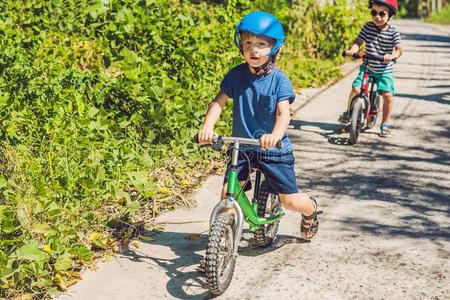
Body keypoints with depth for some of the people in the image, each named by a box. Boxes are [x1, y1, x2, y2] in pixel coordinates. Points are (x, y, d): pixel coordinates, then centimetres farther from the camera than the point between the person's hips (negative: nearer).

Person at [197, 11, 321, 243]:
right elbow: (218, 102, -9)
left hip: (274, 149, -2)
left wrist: (275, 135, -41)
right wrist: (207, 127, -28)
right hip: (242, 147, 2)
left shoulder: (279, 80, -12)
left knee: (290, 201, 2)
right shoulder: (236, 75, -5)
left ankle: (311, 209, 37)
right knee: (227, 194, -11)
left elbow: (283, 113, -20)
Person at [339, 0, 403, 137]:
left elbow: (399, 49, -18)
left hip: (384, 70, -1)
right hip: (367, 67, 1)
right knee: (356, 89, -14)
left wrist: (392, 56, -40)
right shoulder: (368, 27, -4)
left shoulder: (393, 32, -9)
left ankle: (385, 125, 5)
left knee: (388, 95, -14)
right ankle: (348, 113, 13)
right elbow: (358, 42, -11)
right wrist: (352, 50, -32)